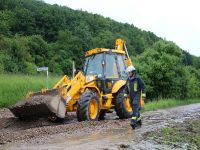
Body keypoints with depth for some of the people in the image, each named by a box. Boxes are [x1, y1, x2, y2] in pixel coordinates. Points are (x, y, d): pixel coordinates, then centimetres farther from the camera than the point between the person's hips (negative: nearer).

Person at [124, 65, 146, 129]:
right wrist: (125, 95, 11)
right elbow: (126, 88, 16)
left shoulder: (138, 78, -12)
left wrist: (143, 95, -10)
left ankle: (133, 122, -26)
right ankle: (139, 120, 28)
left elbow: (143, 86, -7)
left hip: (137, 95, -7)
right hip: (131, 96, 7)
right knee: (134, 108, 12)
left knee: (135, 108, -18)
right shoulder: (128, 79, 6)